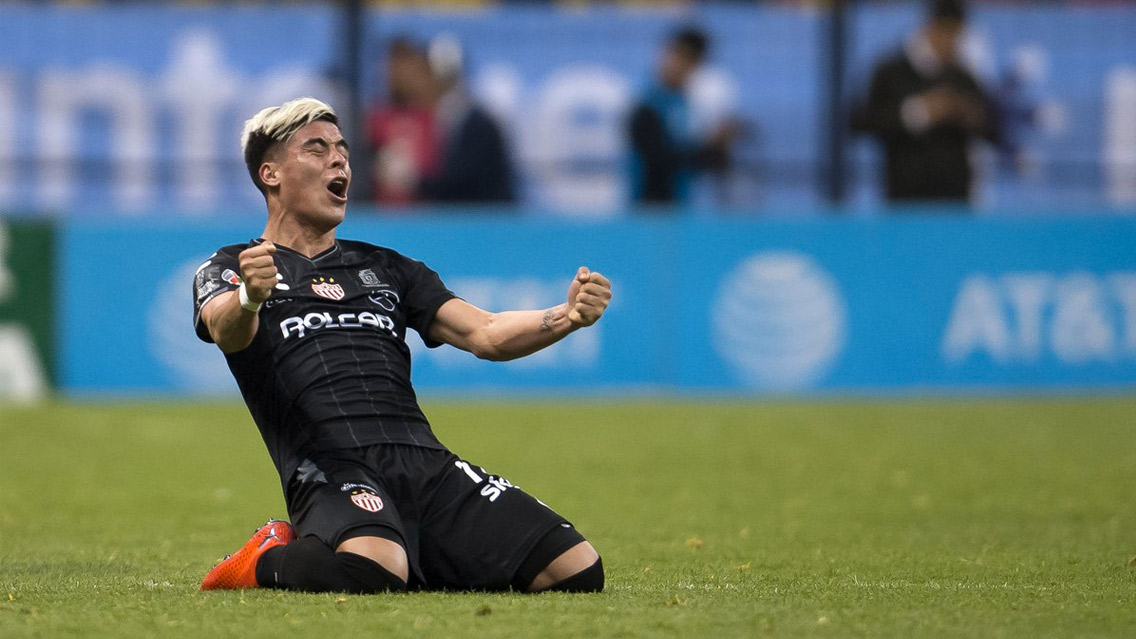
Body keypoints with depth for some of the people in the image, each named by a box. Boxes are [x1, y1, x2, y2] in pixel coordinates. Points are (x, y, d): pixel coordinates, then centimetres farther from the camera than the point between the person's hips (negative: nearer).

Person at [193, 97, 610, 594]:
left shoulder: (386, 269, 30)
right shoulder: (231, 268, 16)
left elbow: (485, 334, 18)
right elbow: (227, 332, -9)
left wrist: (566, 317, -2)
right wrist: (249, 300, -35)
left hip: (426, 461, 6)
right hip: (329, 468, -6)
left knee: (579, 570, -15)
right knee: (371, 571, -41)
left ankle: (421, 566, 8)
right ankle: (272, 560, -6)